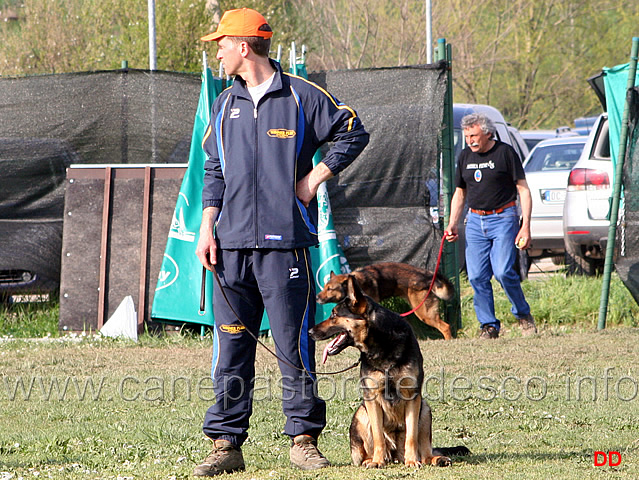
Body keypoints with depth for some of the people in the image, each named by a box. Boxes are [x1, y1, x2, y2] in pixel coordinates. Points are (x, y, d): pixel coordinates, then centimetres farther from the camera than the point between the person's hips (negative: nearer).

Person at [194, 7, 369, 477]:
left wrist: (316, 177, -2)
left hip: (285, 243, -4)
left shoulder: (302, 96, 0)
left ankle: (303, 437, 7)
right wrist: (207, 228, 8)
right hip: (233, 243, 4)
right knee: (231, 346, 2)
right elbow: (214, 173, 18)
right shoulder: (225, 105, 15)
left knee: (294, 344, -2)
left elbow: (354, 133, 6)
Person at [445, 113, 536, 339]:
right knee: (477, 276, -3)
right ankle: (488, 325, 8)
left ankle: (523, 314, 6)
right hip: (475, 220, 5)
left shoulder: (505, 153, -4)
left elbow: (523, 190, -4)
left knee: (503, 271, -16)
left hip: (503, 218, -5)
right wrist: (452, 224, 8)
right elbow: (459, 194, 21)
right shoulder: (465, 157, 11)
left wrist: (526, 226, -11)